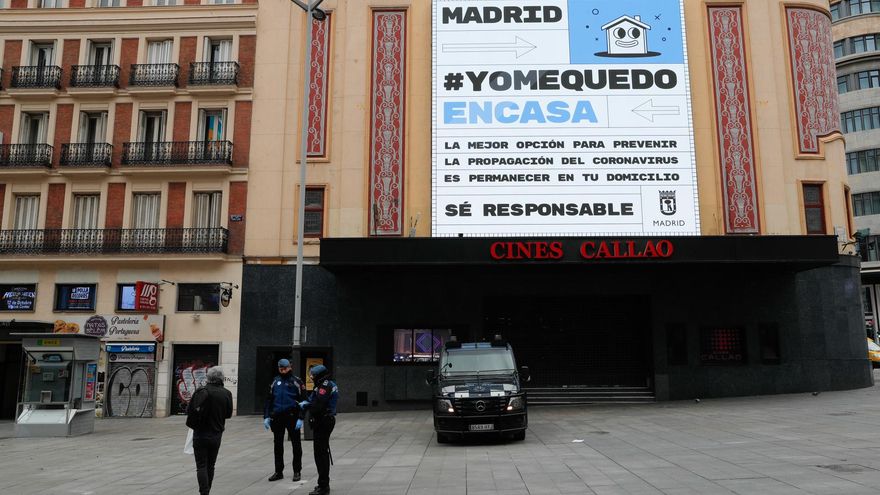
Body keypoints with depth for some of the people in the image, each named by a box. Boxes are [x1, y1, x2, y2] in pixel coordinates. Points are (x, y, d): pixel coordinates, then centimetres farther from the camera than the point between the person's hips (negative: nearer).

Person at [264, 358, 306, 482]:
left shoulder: (296, 381, -3)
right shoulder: (275, 381, 10)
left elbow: (303, 400, -6)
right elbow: (269, 399, 12)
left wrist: (300, 418, -14)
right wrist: (266, 416, 4)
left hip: (292, 417, -4)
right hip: (277, 418, 4)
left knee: (296, 445, 4)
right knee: (278, 445, 10)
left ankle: (297, 471, 14)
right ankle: (278, 471, 20)